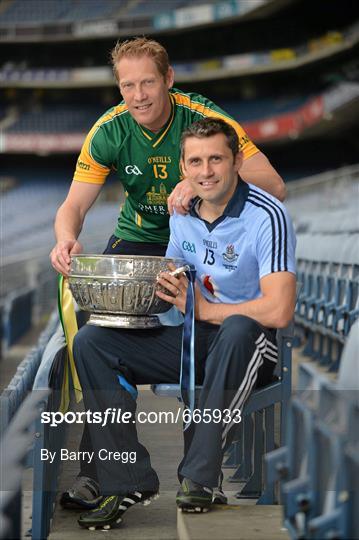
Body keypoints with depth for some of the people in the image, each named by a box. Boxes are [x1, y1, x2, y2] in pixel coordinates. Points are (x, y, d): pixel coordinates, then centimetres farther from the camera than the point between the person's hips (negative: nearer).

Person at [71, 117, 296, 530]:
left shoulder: (266, 216, -16)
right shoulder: (182, 212, 6)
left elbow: (279, 311, -25)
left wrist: (204, 309, -16)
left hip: (248, 345, -6)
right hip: (193, 339, 6)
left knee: (237, 330, -42)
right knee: (90, 342, -11)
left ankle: (199, 475, -30)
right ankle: (129, 482, -13)